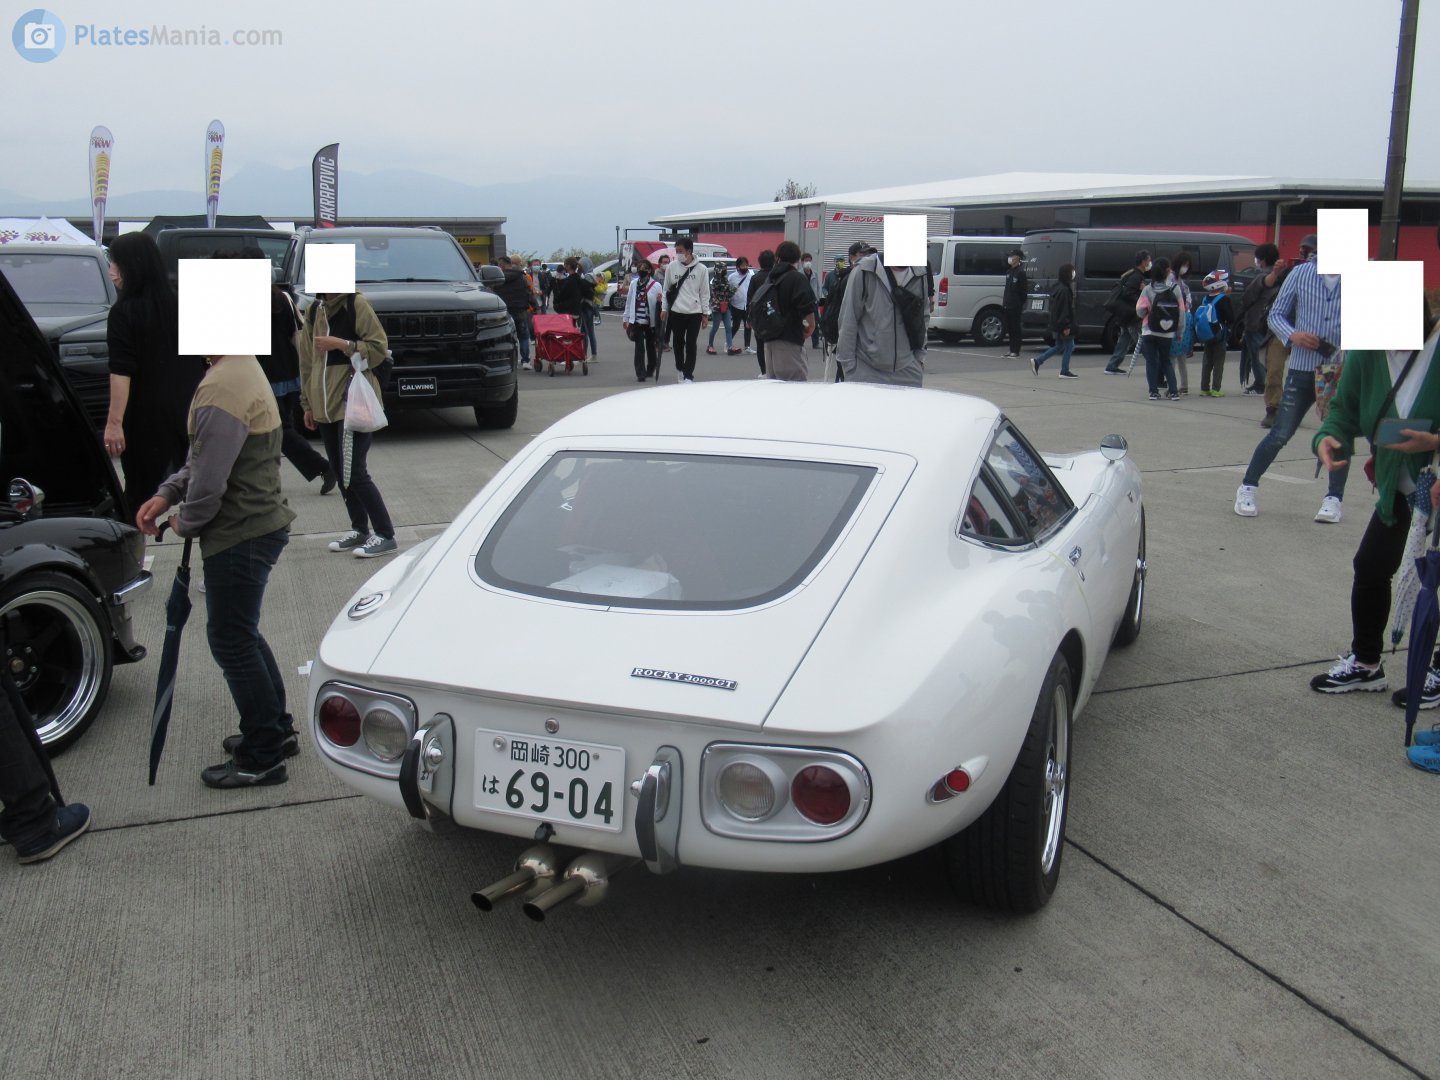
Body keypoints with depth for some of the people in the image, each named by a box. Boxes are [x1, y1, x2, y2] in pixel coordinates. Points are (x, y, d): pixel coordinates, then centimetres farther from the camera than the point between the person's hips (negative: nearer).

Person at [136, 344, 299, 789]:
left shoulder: (221, 388, -24)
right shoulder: (243, 370, 10)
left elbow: (210, 479, -23)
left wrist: (186, 522, -5)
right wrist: (167, 494, 7)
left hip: (240, 536, -10)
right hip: (260, 524, 10)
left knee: (231, 641, 1)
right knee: (243, 634, 21)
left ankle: (262, 757, 12)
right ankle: (276, 730, 33)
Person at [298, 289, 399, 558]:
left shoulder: (357, 304, -8)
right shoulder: (314, 310, 12)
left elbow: (379, 348, -9)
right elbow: (307, 359, 17)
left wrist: (342, 344, -20)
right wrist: (308, 402, 17)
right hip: (325, 403, 7)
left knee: (353, 472, -10)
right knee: (339, 470, 11)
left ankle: (385, 536, -2)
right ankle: (359, 530, 23)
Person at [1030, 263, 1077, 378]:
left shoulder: (1058, 287, 11)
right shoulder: (1064, 290, -20)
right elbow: (1064, 310, -23)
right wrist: (1066, 326, -21)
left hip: (1057, 323, 10)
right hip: (1063, 324, -10)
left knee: (1059, 346, 19)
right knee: (1068, 346, 2)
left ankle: (1037, 361, 15)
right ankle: (1064, 371, 9)